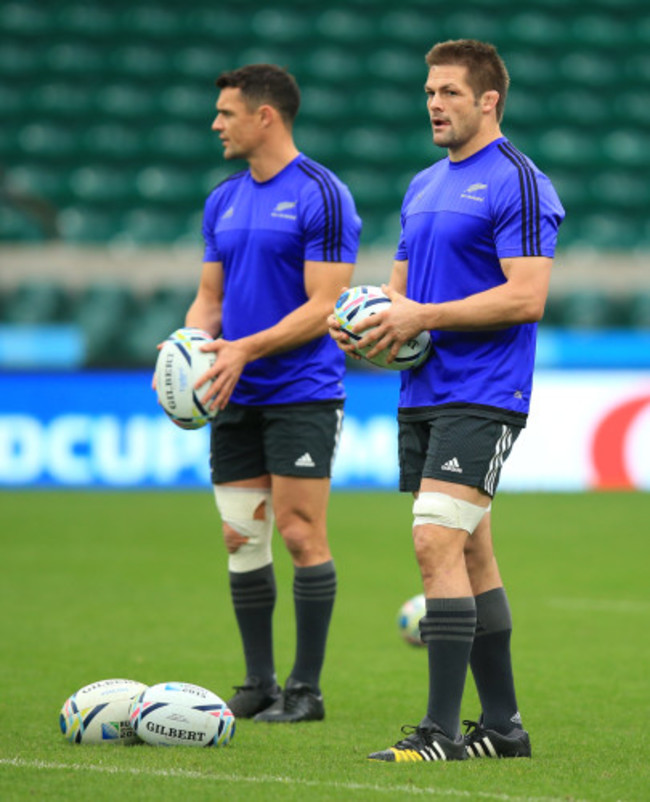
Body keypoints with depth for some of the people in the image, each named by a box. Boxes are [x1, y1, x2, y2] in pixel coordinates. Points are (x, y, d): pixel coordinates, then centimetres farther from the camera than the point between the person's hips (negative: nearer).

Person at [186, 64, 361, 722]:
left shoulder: (321, 196, -9)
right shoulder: (223, 200, 14)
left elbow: (323, 308, -14)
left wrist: (246, 349, -22)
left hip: (301, 391, -7)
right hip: (235, 398, 7)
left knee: (301, 534, -6)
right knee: (241, 538, 6)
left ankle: (305, 688, 0)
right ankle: (259, 683, 15)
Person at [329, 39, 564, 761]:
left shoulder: (517, 183, -10)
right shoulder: (423, 186, 17)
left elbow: (526, 297, -18)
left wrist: (421, 317, -18)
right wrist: (364, 317, 1)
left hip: (482, 396, -9)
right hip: (422, 396, 9)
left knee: (437, 545, -17)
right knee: (470, 555, 10)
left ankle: (441, 729, -17)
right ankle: (501, 725, 16)